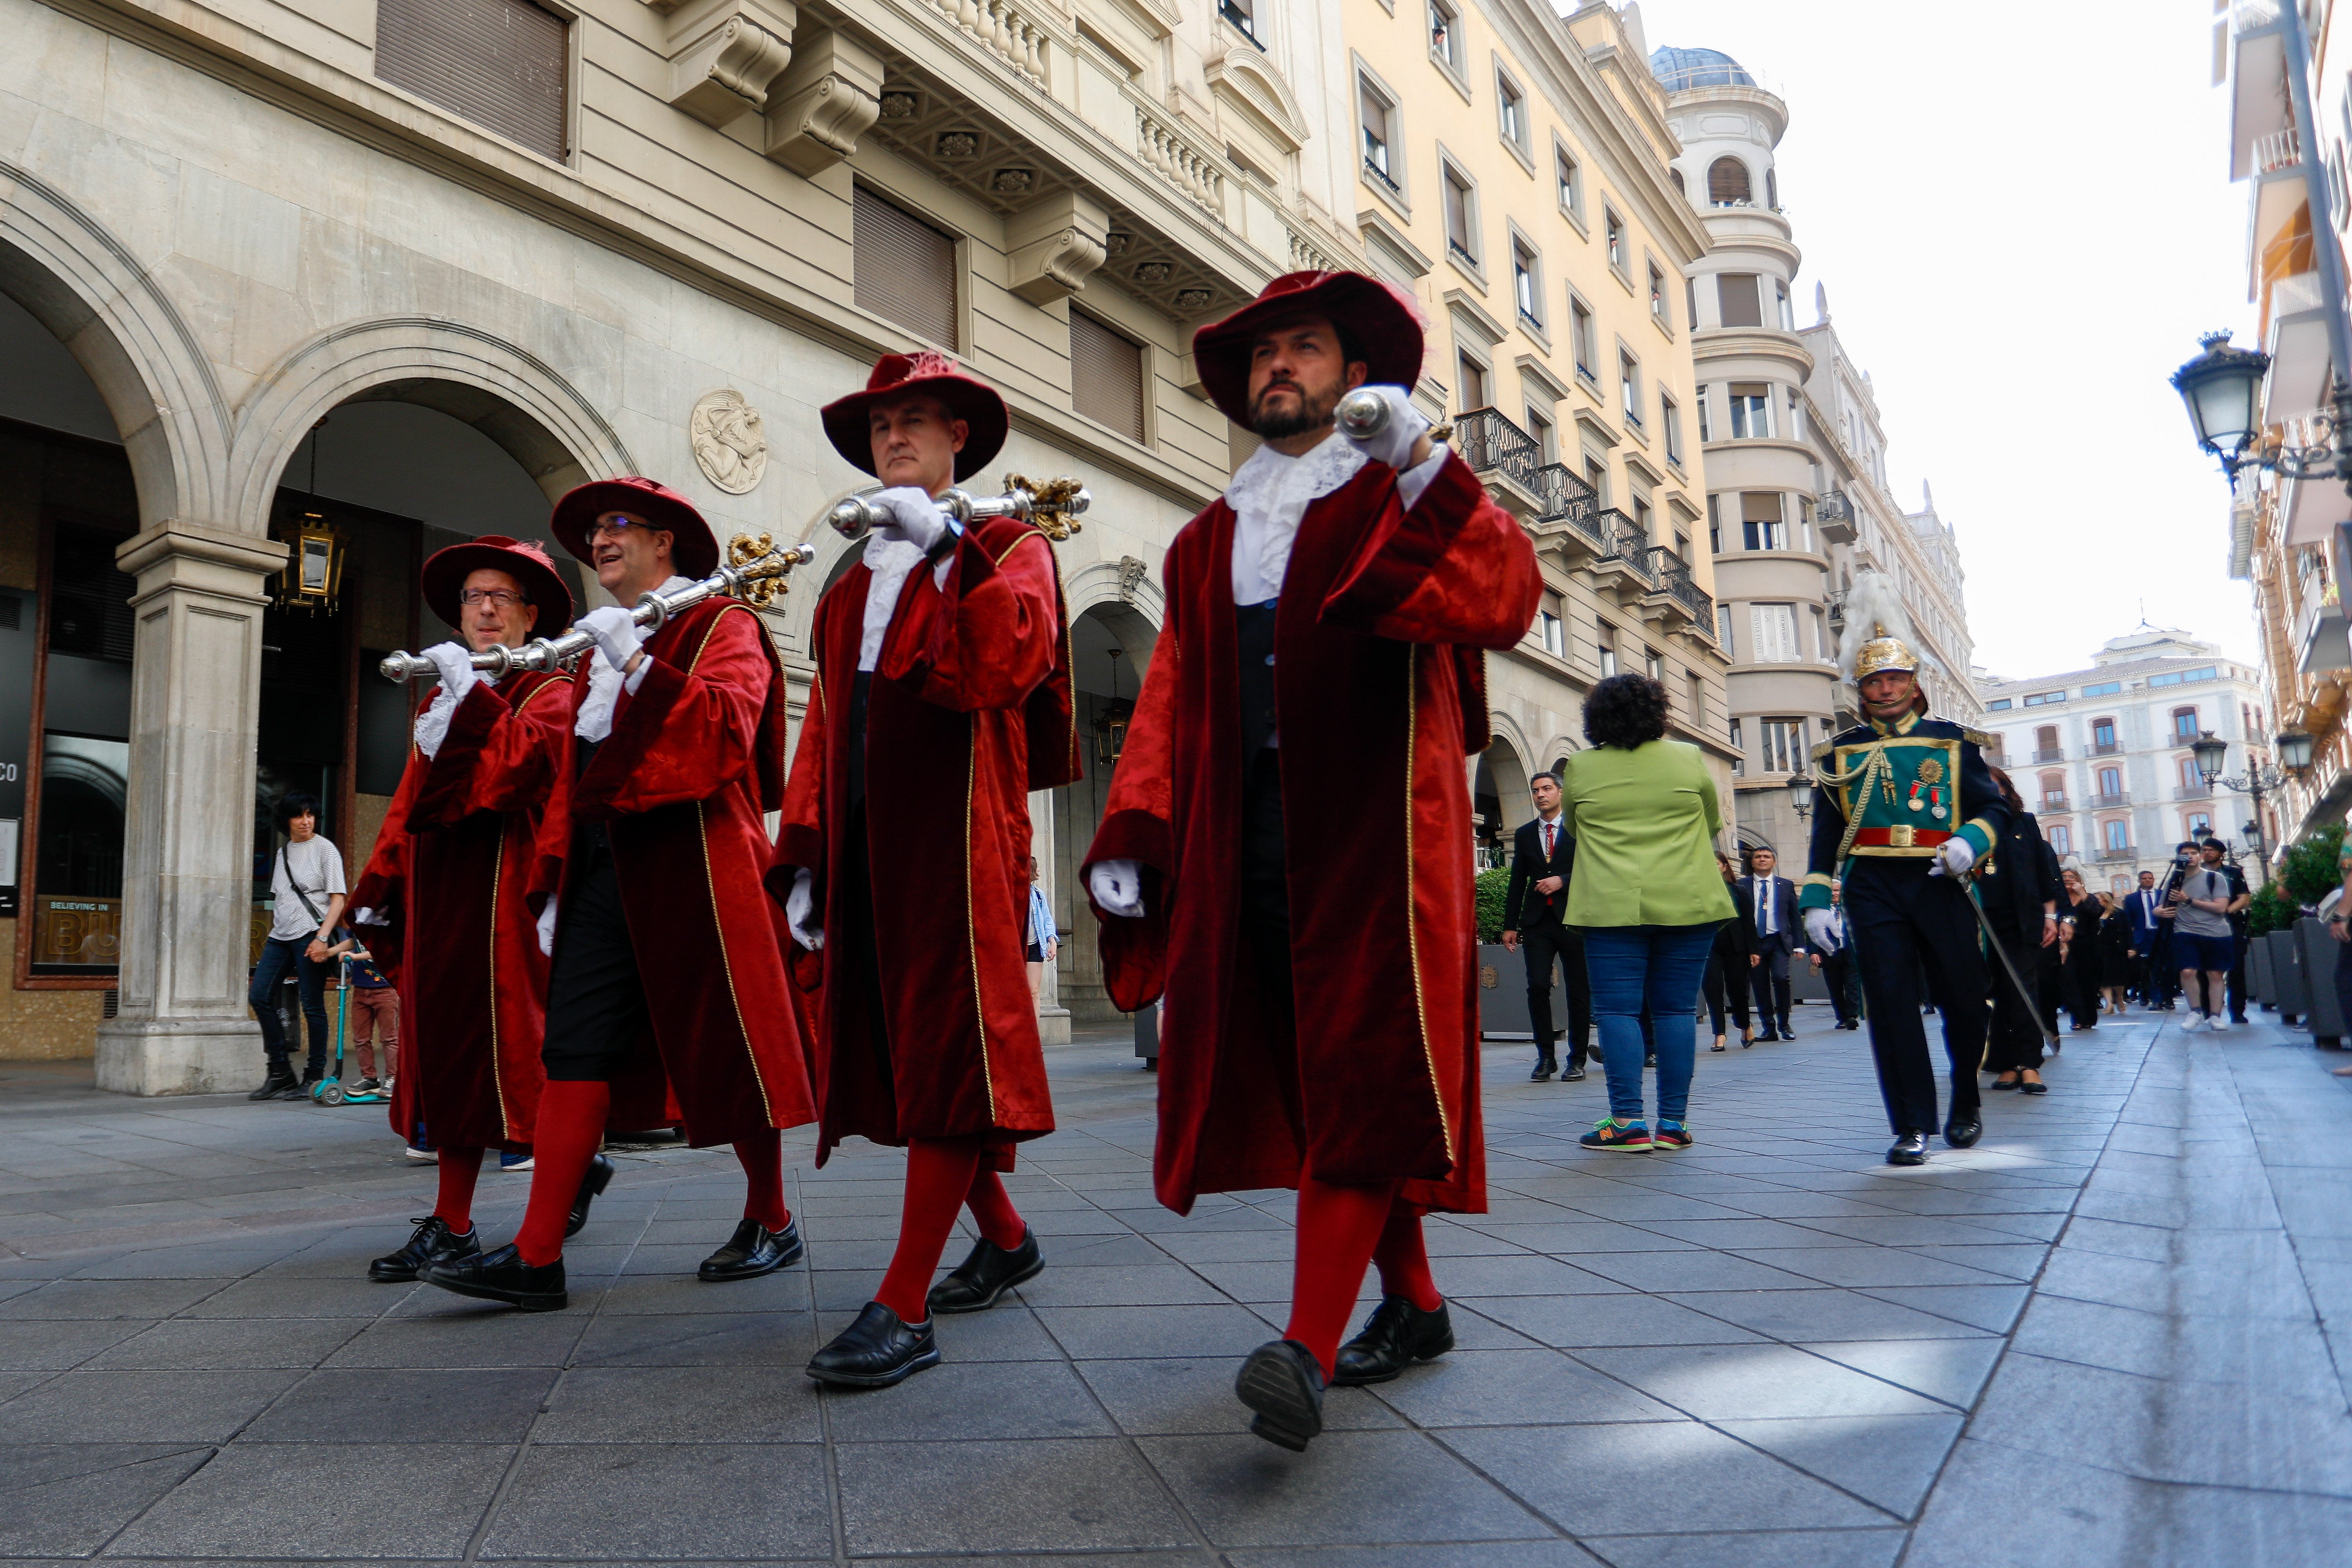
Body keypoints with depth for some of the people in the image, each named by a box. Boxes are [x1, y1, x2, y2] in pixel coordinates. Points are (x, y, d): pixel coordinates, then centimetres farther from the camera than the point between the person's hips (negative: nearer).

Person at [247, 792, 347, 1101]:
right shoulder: (281, 853, 16)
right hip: (280, 936, 7)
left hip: (310, 936, -7)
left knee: (313, 1006, -4)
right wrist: (273, 933, 17)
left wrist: (322, 938, -17)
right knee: (259, 997, -1)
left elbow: (337, 900, -7)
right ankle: (281, 1073, 7)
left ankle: (315, 1076, 4)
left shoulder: (325, 850, -2)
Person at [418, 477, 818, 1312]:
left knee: (727, 1051, 2)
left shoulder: (720, 624, 1)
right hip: (601, 864, 6)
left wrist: (639, 666, -22)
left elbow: (729, 729, -16)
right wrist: (473, 704, 15)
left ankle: (771, 1222, 19)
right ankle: (536, 1258, 1)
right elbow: (567, 756, 19)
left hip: (692, 862, -6)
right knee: (576, 1049, 0)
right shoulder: (600, 645, 22)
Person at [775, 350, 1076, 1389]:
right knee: (902, 1052, 10)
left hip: (960, 835, -7)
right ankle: (1006, 1237, 28)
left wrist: (940, 545, -14)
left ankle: (903, 1310, -6)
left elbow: (1005, 664, -15)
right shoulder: (849, 587, 23)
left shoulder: (1008, 548, 6)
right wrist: (804, 863, 11)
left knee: (948, 1049, -8)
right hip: (866, 851, 7)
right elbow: (823, 731, 17)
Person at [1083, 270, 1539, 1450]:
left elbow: (1506, 599, -14)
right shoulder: (1207, 543, 19)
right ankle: (1411, 1304, 24)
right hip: (1247, 832, 5)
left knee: (1360, 1074, -10)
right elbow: (1172, 704, 12)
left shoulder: (1400, 501, 6)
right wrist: (1129, 841, 2)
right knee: (1305, 1073, 9)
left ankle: (1307, 1348, -11)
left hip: (1372, 823, -5)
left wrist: (1425, 472, -26)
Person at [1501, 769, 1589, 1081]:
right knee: (1537, 987, -7)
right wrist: (1510, 925, 8)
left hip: (1573, 919, -2)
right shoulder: (1524, 834, 14)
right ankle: (1545, 1057, 3)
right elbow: (1517, 882, 13)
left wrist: (1563, 881, -16)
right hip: (1537, 922, 2)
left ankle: (1577, 1060, 11)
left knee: (1578, 991, 1)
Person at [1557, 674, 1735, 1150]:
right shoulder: (1689, 759, 4)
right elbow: (1714, 825, 18)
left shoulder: (1580, 768, 2)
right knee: (1675, 1010, 7)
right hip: (1686, 903, 2)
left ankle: (1628, 1121, -2)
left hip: (1612, 905, -1)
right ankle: (1673, 1122, 9)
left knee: (1617, 1010, 2)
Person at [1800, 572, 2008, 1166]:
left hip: (1941, 885, 0)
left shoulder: (1951, 740, 9)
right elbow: (1826, 833, 8)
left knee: (1963, 1000, 6)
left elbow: (1994, 808, 6)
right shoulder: (1841, 751, 10)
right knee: (1891, 1004, -4)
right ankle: (1912, 1128, 2)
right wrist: (1815, 899, -1)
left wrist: (1970, 840, -16)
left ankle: (1966, 1106, 32)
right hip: (1874, 892, 0)